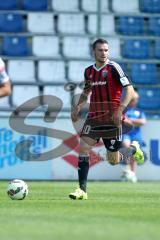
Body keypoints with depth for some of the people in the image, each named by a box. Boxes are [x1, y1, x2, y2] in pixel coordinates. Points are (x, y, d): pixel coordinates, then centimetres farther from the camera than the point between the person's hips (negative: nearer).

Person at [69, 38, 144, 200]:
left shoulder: (113, 68, -10)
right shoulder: (89, 71, 8)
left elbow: (129, 90, -15)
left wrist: (120, 110, -25)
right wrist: (77, 107, 11)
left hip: (112, 120, -5)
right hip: (94, 118, 5)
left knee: (113, 161, 3)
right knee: (83, 147, -15)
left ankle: (134, 148, 35)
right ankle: (82, 190, -12)